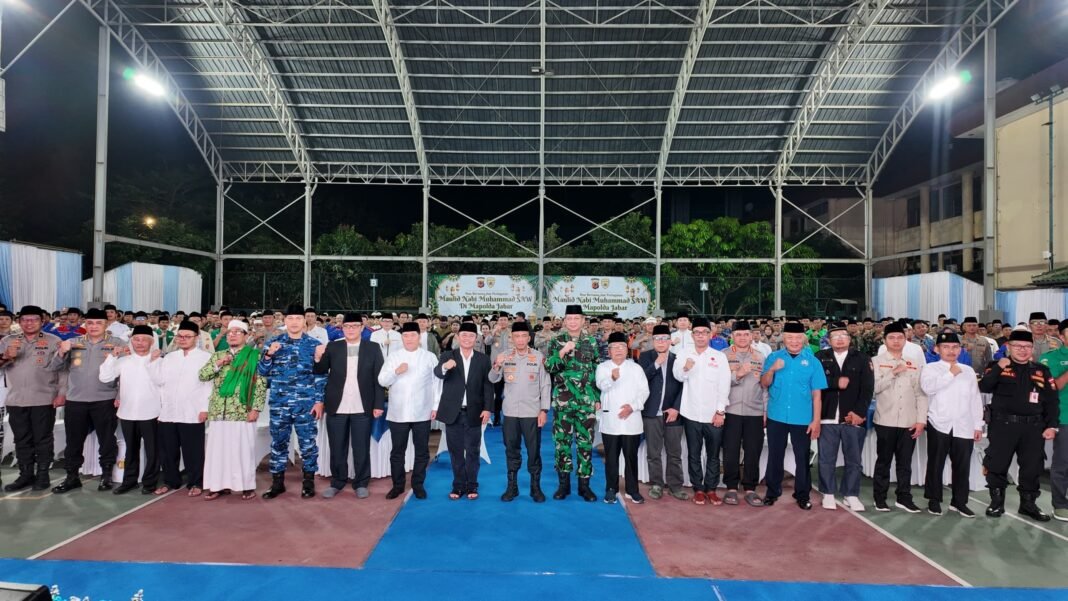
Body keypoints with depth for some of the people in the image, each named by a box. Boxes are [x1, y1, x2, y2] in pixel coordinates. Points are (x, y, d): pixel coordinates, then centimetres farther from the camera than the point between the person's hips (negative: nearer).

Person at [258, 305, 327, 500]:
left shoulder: (314, 344, 0)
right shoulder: (273, 343, 5)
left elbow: (321, 375, 1)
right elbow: (262, 372, 5)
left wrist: (319, 401, -5)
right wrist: (268, 355, -13)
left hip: (306, 404, -2)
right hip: (279, 404, 2)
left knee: (308, 444, 4)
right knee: (278, 443, 10)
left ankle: (308, 482, 17)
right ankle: (277, 482, 23)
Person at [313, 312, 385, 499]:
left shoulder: (373, 348, 2)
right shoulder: (332, 347, 6)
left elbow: (379, 378, 0)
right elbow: (320, 372, 2)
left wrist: (379, 404, -5)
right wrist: (318, 358, -18)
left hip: (362, 408, -1)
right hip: (337, 407, 2)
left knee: (361, 448, 6)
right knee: (337, 448, 10)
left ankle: (361, 483, 19)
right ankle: (337, 482, 25)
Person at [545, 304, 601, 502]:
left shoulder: (592, 342, 5)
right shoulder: (556, 341, 1)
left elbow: (599, 371, 9)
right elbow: (548, 367, -8)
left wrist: (598, 398, 5)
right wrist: (562, 352, -23)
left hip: (587, 402, 1)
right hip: (562, 401, -1)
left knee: (585, 443, 5)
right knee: (562, 441, 5)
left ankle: (584, 484, 16)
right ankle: (564, 483, 17)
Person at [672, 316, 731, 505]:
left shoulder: (719, 356, 1)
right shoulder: (683, 353, 2)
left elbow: (724, 385, -2)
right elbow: (678, 376, -10)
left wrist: (720, 411, -8)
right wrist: (685, 368, -32)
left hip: (714, 414, 0)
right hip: (691, 413, 0)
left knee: (713, 454, 8)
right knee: (694, 454, 9)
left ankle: (711, 488, 21)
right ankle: (698, 489, 21)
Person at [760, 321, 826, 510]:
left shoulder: (812, 361, -2)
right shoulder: (773, 357, 0)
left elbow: (816, 393, -1)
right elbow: (764, 384, -3)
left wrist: (816, 420, -4)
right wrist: (772, 369, -21)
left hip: (803, 418, 0)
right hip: (776, 417, 1)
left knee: (802, 458, 9)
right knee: (775, 456, 11)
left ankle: (803, 495, 24)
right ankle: (772, 492, 25)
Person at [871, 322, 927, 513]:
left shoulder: (914, 364, 9)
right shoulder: (877, 362, 0)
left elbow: (921, 394, 7)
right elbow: (875, 387, -12)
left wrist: (921, 420, 1)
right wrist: (894, 373, -16)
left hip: (909, 422, 3)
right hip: (885, 421, -3)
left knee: (905, 462, 9)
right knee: (883, 461, 5)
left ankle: (904, 497, 19)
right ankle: (880, 498, 13)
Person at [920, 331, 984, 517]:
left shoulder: (968, 370, 14)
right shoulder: (930, 368, 1)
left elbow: (975, 399, 14)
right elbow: (928, 387, -19)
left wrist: (978, 425, 10)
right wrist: (951, 374, -14)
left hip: (964, 426, 4)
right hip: (939, 424, -3)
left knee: (962, 465, 6)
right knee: (936, 463, 4)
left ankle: (959, 501, 20)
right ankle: (934, 500, 15)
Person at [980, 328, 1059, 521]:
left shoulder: (1042, 371, 9)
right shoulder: (997, 366, 2)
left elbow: (1052, 401, 8)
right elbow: (984, 388, -13)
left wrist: (1052, 425, -1)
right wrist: (998, 368, -20)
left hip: (1033, 427, 3)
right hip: (1003, 425, -3)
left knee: (1032, 468, 9)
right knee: (997, 466, 2)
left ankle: (1028, 504, 25)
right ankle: (996, 502, 16)